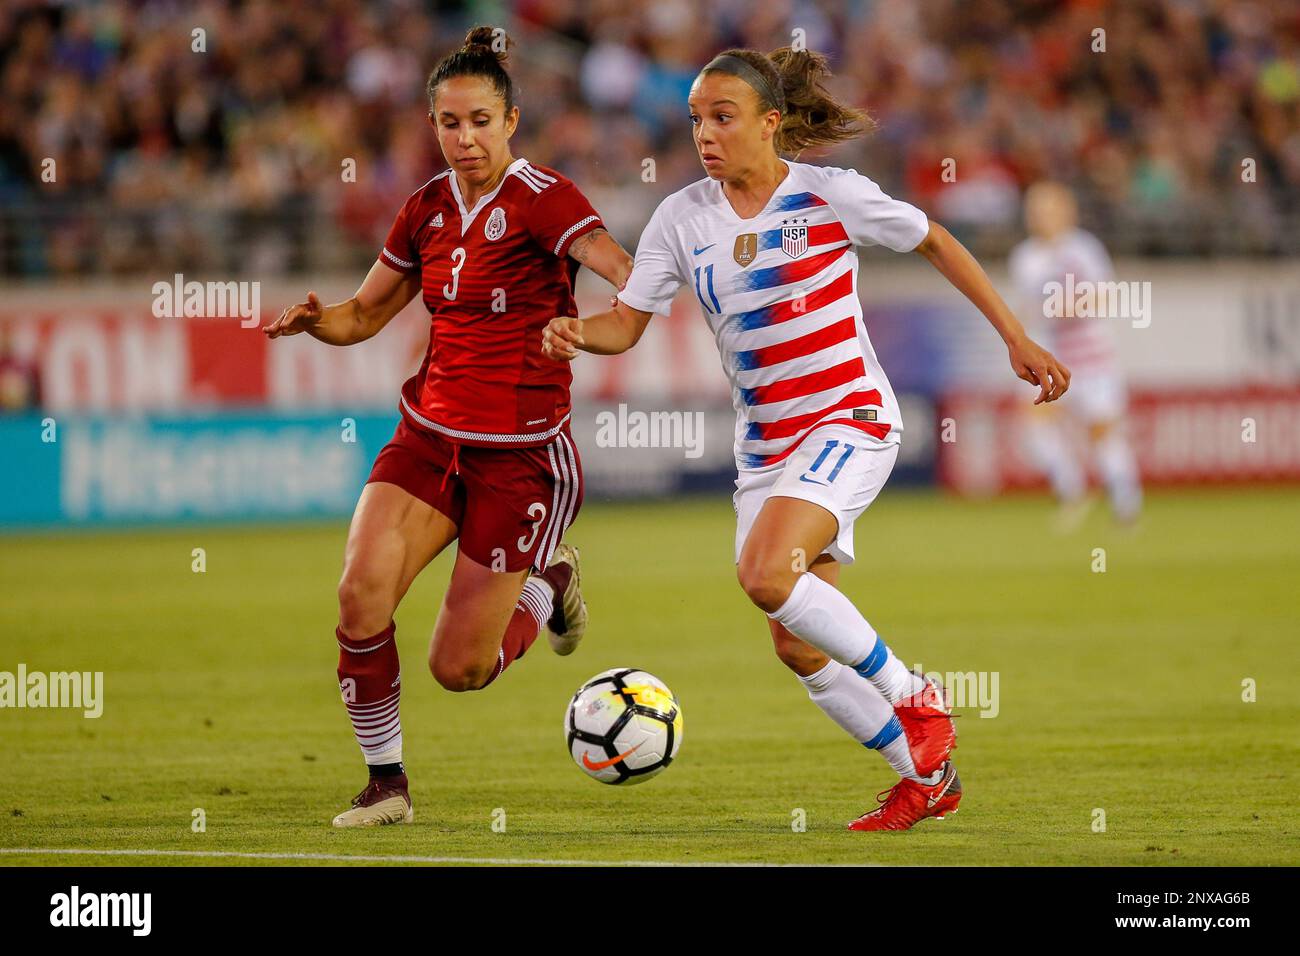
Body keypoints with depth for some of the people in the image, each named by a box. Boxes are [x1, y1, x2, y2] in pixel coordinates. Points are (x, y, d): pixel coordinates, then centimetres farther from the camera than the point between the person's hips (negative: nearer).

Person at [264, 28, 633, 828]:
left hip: (520, 457, -5)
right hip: (430, 438, 5)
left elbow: (624, 271, -27)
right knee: (361, 595, -18)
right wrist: (315, 320, -5)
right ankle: (387, 783, 1)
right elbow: (364, 314, 17)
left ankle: (547, 586, 29)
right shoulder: (429, 209, 6)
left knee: (459, 669, -3)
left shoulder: (542, 199, -12)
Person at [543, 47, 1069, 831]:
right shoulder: (683, 219, 1)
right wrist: (577, 334, -22)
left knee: (766, 573, -29)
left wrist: (1017, 340, 3)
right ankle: (926, 777, 22)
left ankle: (914, 699, -11)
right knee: (798, 646, 4)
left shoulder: (830, 197, -10)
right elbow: (627, 323, 1)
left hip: (850, 421, -6)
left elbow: (937, 243, 3)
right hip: (764, 444, 6)